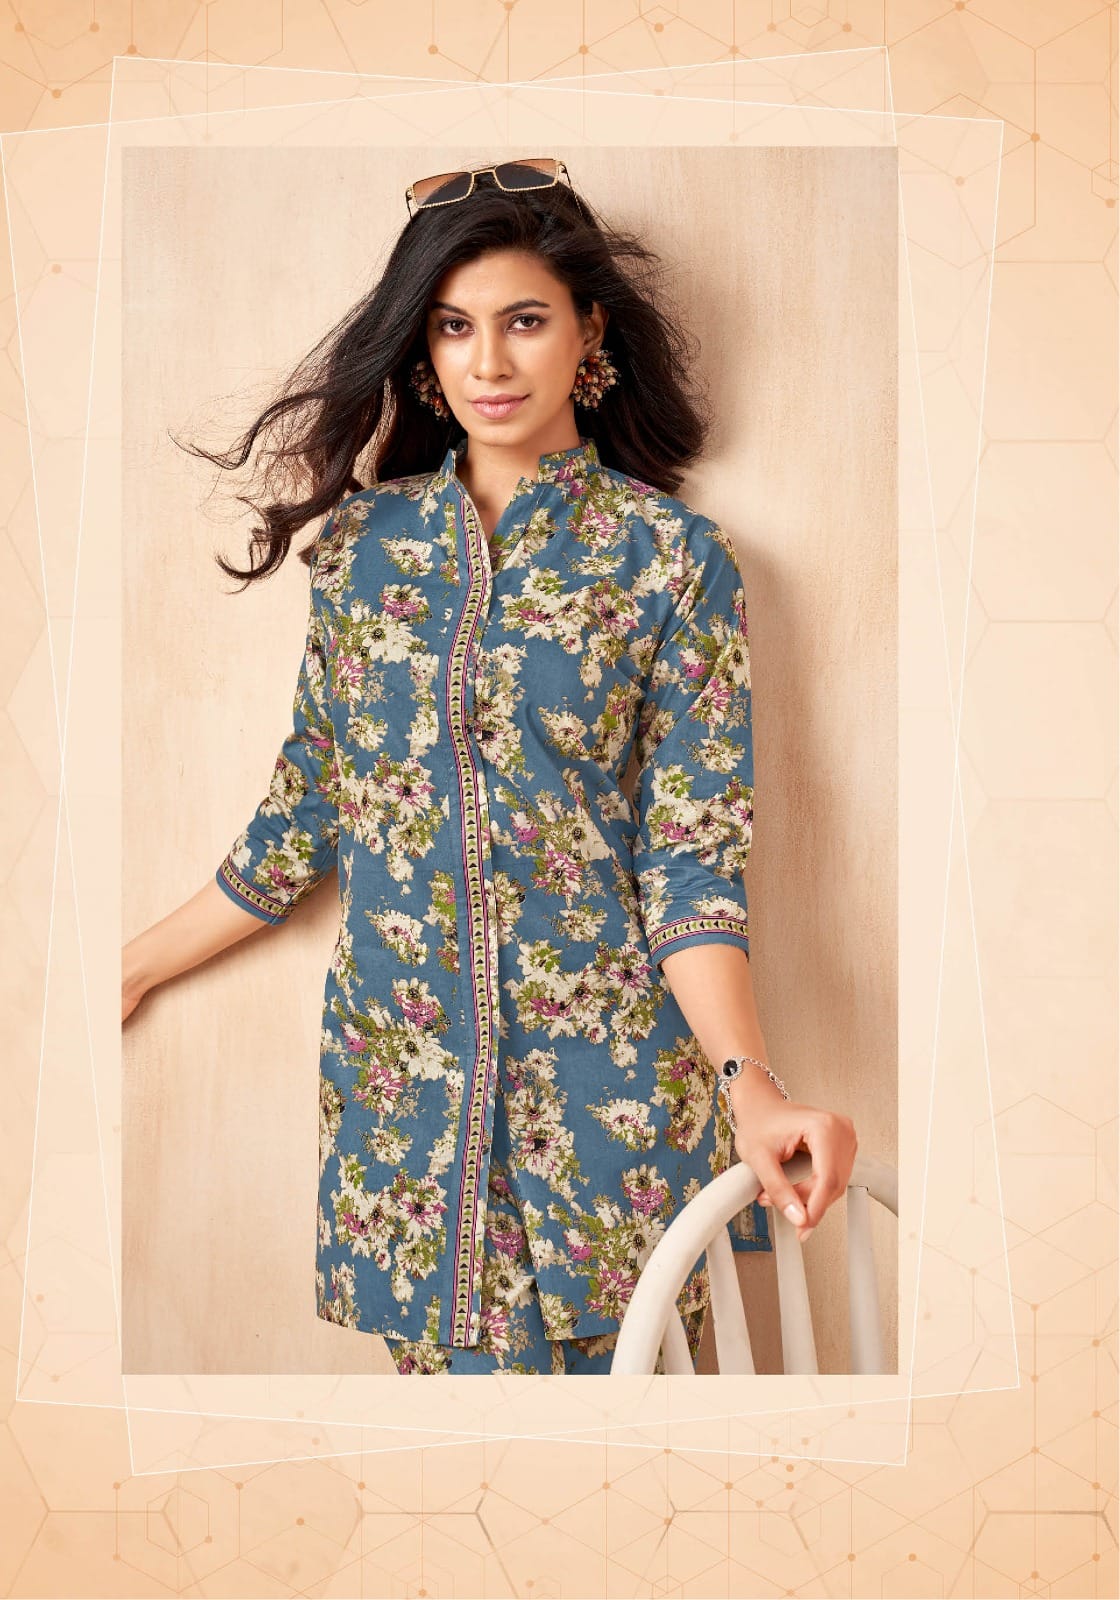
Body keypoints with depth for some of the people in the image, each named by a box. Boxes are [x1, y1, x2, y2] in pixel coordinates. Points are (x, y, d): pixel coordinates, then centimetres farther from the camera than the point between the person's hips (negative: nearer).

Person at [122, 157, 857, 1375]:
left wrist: (749, 1083, -22)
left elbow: (691, 855, -9)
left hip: (602, 1080, -2)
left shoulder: (671, 557, -5)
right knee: (440, 1348, 11)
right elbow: (307, 807, 10)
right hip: (401, 1076, 3)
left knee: (584, 1353, 7)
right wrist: (137, 967, 12)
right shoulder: (361, 540, 4)